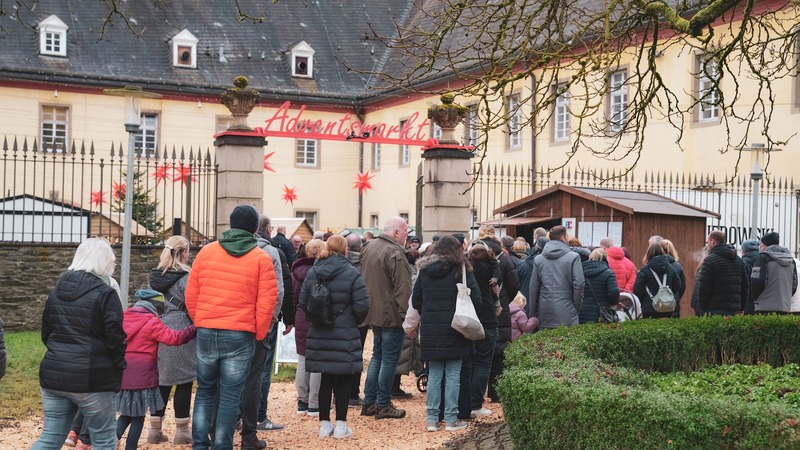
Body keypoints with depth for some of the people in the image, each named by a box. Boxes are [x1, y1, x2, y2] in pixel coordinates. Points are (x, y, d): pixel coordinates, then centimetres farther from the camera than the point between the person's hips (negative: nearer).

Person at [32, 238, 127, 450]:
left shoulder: (56, 291, 11)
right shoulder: (105, 293, -10)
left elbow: (46, 333, 18)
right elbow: (115, 339, -12)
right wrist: (119, 368, 3)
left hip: (53, 375, 6)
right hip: (92, 379, -6)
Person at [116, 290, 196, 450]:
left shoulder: (122, 318, 9)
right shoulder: (151, 323, -11)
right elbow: (174, 338, -14)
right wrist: (194, 329, -7)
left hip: (122, 376, 6)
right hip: (142, 378, -6)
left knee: (126, 415, 18)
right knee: (138, 418, 7)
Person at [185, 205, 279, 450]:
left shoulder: (207, 251, 4)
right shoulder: (262, 258, -2)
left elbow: (191, 294, 6)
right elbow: (266, 303, -5)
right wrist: (258, 335, 7)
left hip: (206, 332, 2)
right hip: (240, 336, -2)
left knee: (205, 390, 17)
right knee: (230, 395, 5)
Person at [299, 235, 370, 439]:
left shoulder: (312, 272, 3)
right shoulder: (351, 273, -10)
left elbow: (303, 303, 4)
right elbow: (362, 306, -13)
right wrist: (355, 321, 6)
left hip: (319, 335, 4)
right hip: (345, 335, -4)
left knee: (326, 379, 12)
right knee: (343, 380, 5)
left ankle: (324, 424, 17)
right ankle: (341, 425, 8)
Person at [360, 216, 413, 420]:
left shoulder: (368, 248, 11)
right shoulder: (395, 252, -19)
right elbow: (403, 289, -21)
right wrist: (407, 316, -19)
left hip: (373, 311, 9)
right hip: (391, 314, -9)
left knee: (377, 356, 18)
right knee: (389, 359, 0)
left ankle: (369, 402, 21)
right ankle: (383, 405, 6)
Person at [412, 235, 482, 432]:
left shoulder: (425, 269, 7)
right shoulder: (461, 269, -4)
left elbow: (415, 300, 8)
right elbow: (476, 297, -8)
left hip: (430, 329, 3)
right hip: (454, 329, -3)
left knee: (434, 375, 9)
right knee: (452, 375, 2)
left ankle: (432, 419, 9)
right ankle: (451, 420, 4)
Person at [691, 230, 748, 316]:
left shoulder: (710, 260, -8)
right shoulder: (739, 260, 16)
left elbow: (704, 288, -12)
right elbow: (745, 286, 18)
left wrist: (702, 309, -2)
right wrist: (741, 308, 21)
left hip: (715, 311, -7)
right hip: (734, 311, 7)